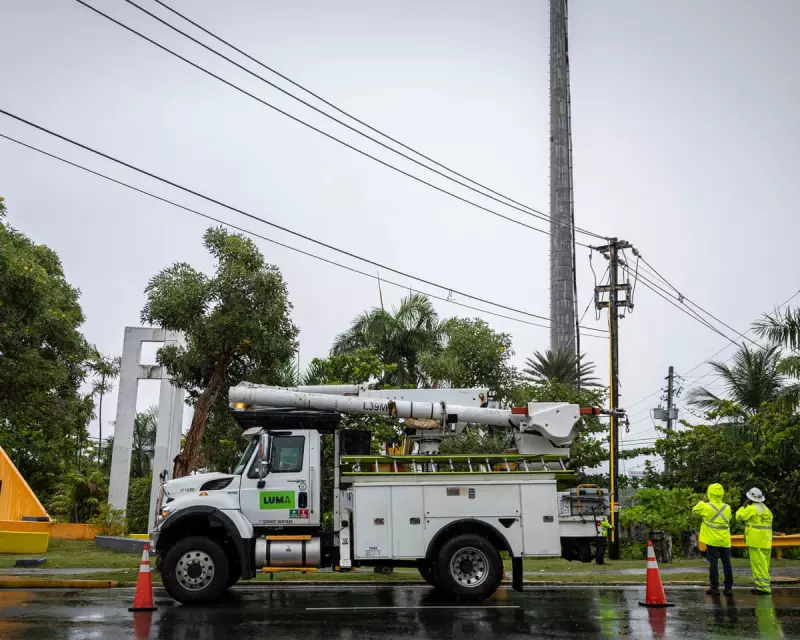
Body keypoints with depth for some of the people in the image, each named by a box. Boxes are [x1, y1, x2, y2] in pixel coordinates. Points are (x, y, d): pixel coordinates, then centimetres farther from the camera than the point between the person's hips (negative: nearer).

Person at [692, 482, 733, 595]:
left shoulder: (706, 507, -10)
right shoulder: (727, 508, 1)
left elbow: (694, 510, 6)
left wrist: (703, 501, 17)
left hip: (712, 540, -3)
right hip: (725, 541, 3)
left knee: (713, 563, 0)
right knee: (726, 564, 7)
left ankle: (714, 587, 0)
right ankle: (728, 587, 9)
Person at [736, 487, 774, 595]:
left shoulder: (751, 508, -11)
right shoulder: (766, 509, 15)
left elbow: (739, 516, -4)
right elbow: (770, 520, 19)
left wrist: (743, 506, 7)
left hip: (755, 541, -8)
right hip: (766, 541, 8)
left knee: (758, 564, -7)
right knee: (764, 563, 13)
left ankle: (763, 587, -10)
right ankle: (762, 585, 17)